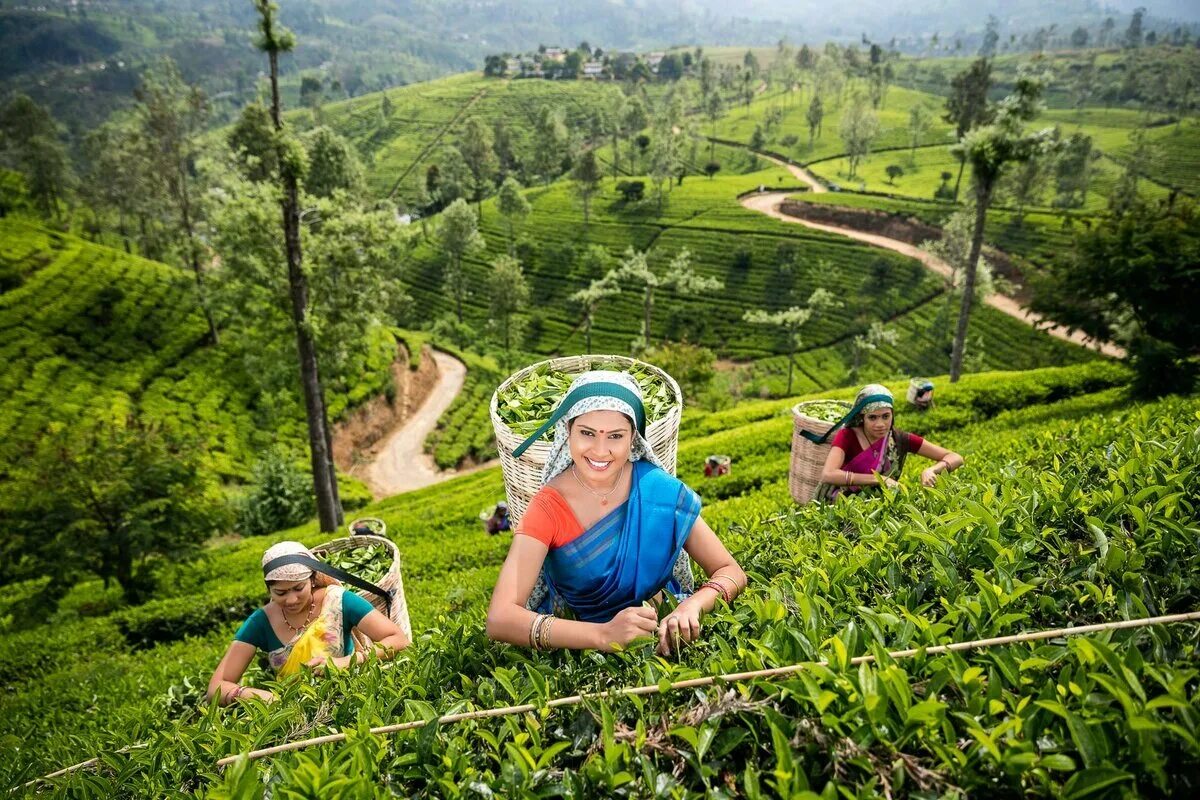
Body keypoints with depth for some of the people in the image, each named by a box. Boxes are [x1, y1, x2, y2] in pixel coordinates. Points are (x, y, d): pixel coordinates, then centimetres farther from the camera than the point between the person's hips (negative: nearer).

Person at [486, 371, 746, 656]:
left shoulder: (660, 489, -13)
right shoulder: (548, 509, -17)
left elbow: (731, 572, -9)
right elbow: (499, 619, -27)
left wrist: (691, 606, -31)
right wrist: (604, 635, -41)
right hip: (579, 642, -1)